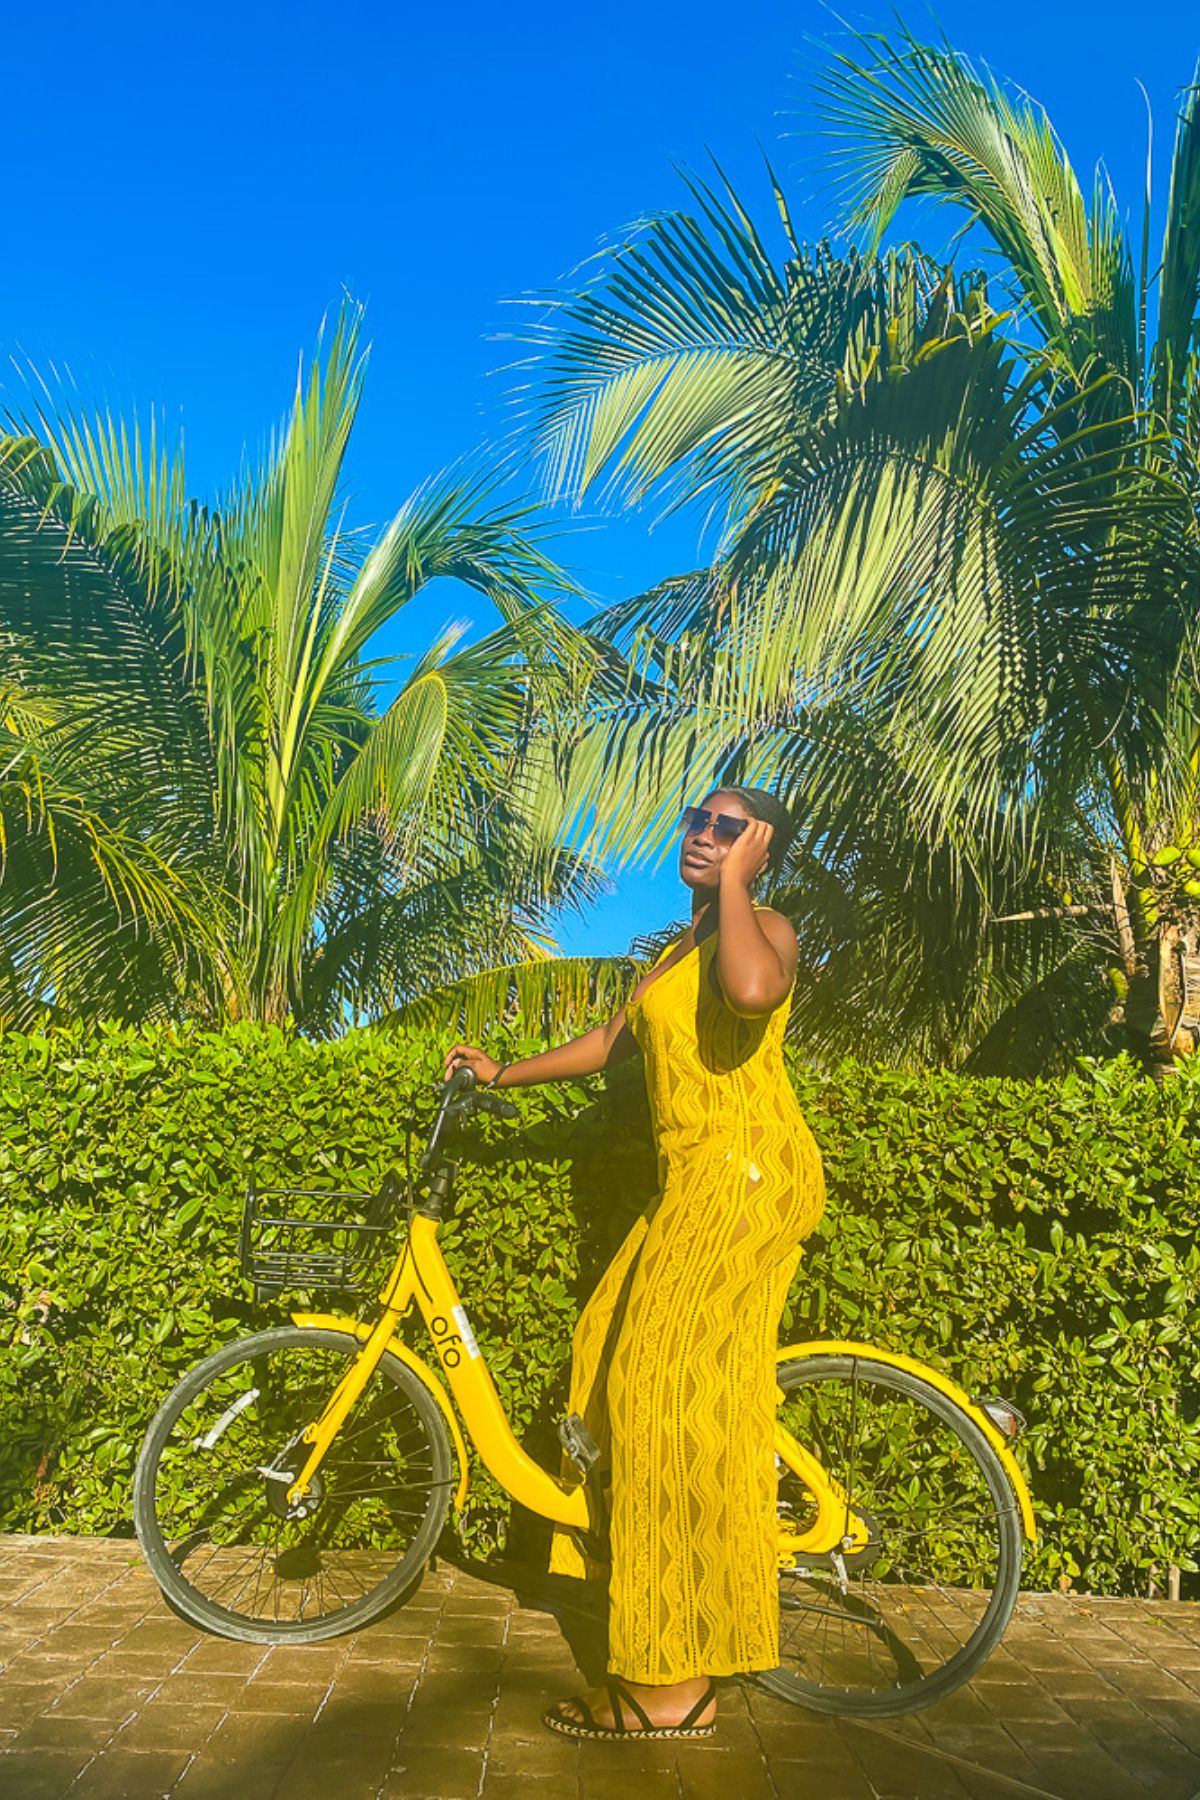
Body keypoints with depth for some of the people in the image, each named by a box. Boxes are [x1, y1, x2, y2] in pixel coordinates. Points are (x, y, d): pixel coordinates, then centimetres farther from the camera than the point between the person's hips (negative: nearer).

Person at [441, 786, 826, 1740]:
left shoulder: (765, 928, -7)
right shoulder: (680, 949, 22)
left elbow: (754, 990, -32)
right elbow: (609, 1043, 30)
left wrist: (732, 883, -18)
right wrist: (503, 1072, 33)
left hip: (744, 1178, -10)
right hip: (693, 1183, 10)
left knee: (673, 1391, -11)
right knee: (615, 1347, 16)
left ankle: (675, 1686, -3)